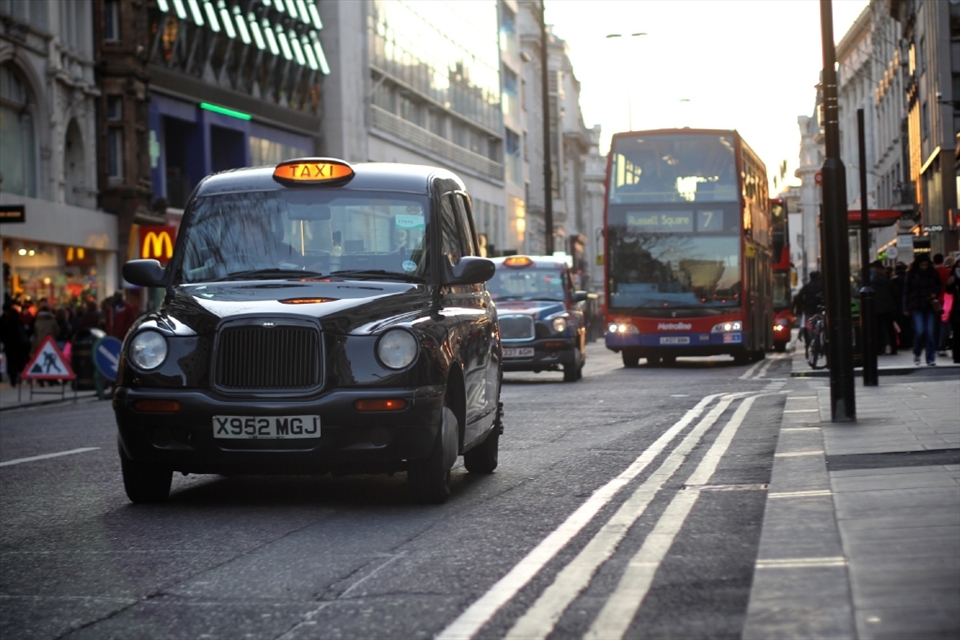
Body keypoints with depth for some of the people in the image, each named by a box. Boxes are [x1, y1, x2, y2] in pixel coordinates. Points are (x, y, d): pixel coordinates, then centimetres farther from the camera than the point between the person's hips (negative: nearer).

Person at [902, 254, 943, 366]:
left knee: (930, 333, -2)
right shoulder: (911, 275, 0)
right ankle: (917, 354, 12)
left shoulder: (933, 274, 3)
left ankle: (931, 359, 5)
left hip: (930, 306, 1)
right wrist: (906, 307, -3)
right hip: (917, 308, -1)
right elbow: (906, 291, 1)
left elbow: (940, 286, 16)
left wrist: (935, 294, -5)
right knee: (920, 331, -12)